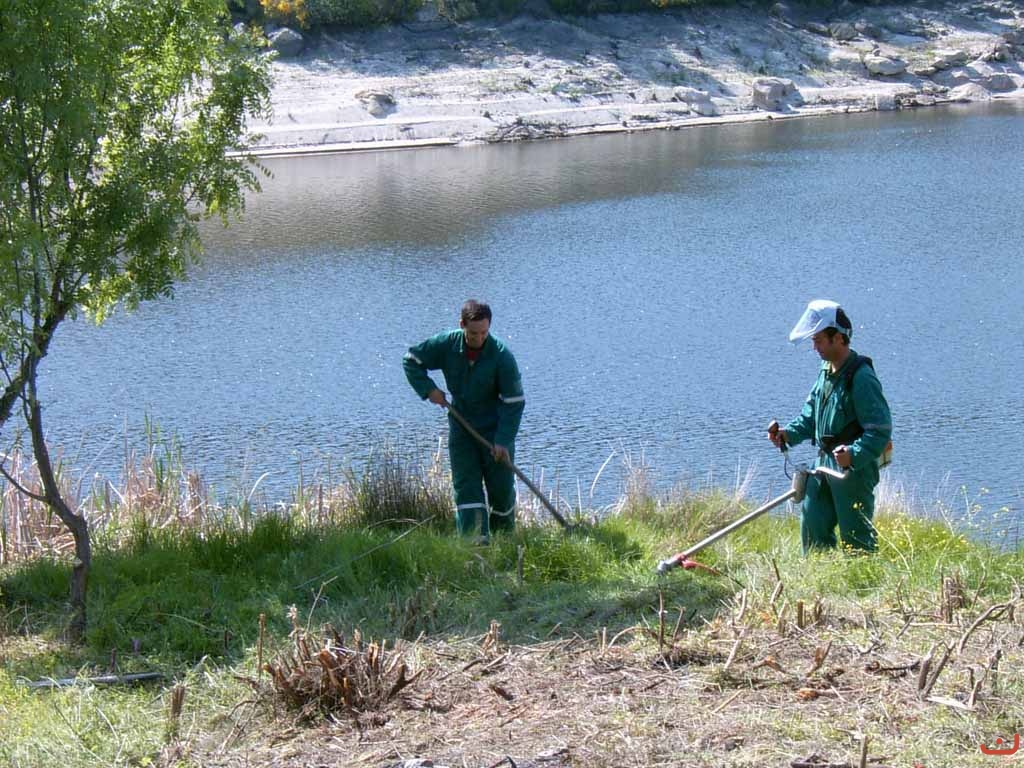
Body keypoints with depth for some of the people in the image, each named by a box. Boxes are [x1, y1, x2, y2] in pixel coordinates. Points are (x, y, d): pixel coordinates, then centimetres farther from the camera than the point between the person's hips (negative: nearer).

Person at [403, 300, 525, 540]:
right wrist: (428, 389, -8)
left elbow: (514, 401, -15)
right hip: (461, 428, 2)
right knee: (466, 488, -6)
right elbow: (411, 360, 5)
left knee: (502, 488, 0)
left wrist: (503, 441, -21)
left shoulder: (502, 356, -19)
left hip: (496, 429, -2)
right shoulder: (447, 344, -10)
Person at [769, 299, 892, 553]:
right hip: (824, 463, 9)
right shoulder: (827, 370, 9)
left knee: (855, 536, -2)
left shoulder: (861, 378, -19)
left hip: (855, 468, -9)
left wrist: (854, 455, -35)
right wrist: (789, 433, 3)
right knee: (813, 527, 12)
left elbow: (881, 430, -22)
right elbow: (811, 413, 19)